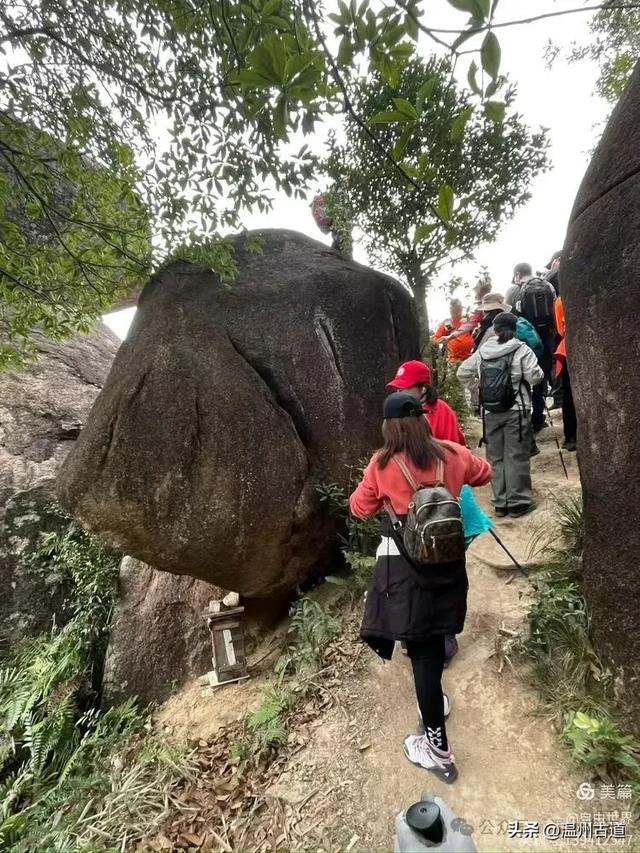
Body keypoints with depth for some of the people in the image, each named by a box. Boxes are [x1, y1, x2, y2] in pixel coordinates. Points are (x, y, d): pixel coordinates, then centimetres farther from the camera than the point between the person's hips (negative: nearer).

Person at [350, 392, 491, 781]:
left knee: (421, 650, 6)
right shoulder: (451, 454, -4)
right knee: (434, 641, 24)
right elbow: (484, 473, 18)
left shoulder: (383, 464, -13)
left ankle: (438, 749, 17)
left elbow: (360, 508, 2)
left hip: (406, 564, -4)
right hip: (448, 558, 4)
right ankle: (435, 699, 47)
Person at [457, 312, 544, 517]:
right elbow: (535, 377, -9)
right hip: (516, 410, -3)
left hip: (490, 412, 3)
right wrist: (539, 373, 13)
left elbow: (462, 373, 9)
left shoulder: (482, 351, 6)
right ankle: (518, 502, 9)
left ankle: (500, 503, 17)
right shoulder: (522, 349, -4)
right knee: (516, 456, 4)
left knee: (496, 457, 10)